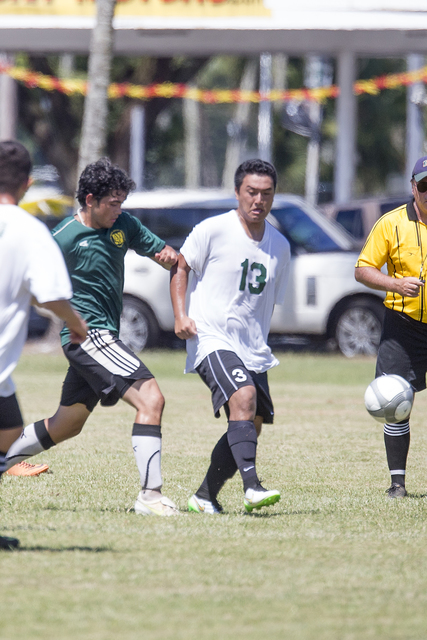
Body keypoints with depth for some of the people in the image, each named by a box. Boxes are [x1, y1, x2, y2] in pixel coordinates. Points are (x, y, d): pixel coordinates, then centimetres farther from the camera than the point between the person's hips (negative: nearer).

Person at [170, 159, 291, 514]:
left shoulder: (280, 246, 10)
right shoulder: (213, 230, -6)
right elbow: (180, 266, 3)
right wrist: (181, 316, -8)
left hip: (252, 348, 7)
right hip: (211, 338, -7)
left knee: (252, 424, 2)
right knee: (244, 397, -28)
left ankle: (205, 497, 16)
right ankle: (251, 486, -37)